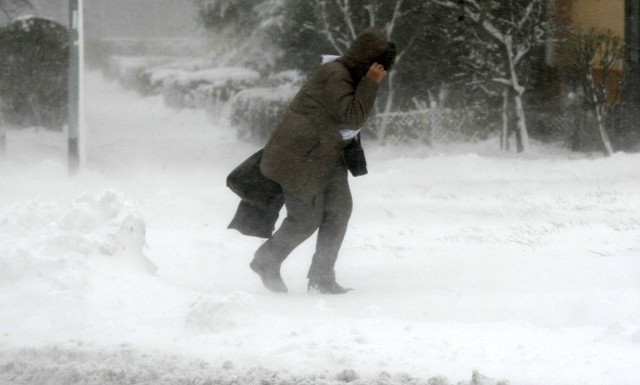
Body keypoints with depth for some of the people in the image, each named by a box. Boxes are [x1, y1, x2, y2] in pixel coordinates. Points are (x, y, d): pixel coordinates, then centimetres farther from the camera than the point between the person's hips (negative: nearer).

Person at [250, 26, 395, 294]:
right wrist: (370, 83, -27)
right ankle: (266, 262, 21)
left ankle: (321, 277, 2)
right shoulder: (334, 76, -23)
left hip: (327, 157, 9)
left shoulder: (352, 76, 9)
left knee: (339, 208, -4)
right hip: (299, 158, -9)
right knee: (307, 218, -2)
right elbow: (352, 117, -28)